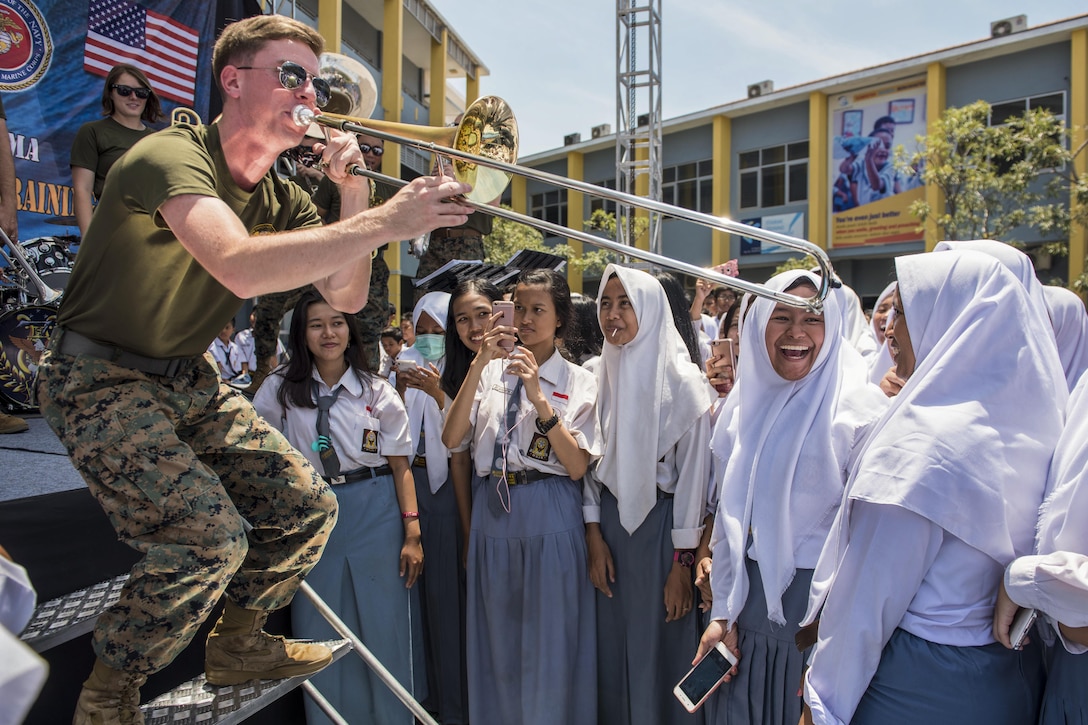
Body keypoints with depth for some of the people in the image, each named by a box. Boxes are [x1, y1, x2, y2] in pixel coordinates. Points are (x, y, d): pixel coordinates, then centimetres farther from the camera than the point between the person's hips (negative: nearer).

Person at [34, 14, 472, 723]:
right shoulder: (172, 154, -21)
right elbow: (241, 268, -41)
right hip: (101, 378, -7)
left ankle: (238, 644, 28)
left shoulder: (282, 199, 3)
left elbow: (346, 297, -3)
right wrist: (384, 222, -41)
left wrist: (356, 193, -13)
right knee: (210, 539, -23)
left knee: (308, 506, 3)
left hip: (189, 380, 8)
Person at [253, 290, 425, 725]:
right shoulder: (281, 388, 4)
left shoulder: (377, 392, 1)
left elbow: (401, 467, 0)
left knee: (384, 631, 5)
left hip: (376, 513, -1)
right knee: (320, 637, 8)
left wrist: (413, 533, -6)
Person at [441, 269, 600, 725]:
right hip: (492, 512, 3)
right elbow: (451, 439, -7)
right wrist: (478, 365, -14)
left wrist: (539, 399, -19)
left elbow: (577, 467, -11)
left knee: (548, 643, 7)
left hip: (549, 518, -3)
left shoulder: (577, 381, -1)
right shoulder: (492, 371, 6)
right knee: (497, 640, 16)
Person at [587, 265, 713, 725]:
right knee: (612, 644, 14)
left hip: (662, 522, -4)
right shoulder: (597, 376, 1)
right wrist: (594, 536, -1)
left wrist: (682, 562, -11)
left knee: (659, 649, 8)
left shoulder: (682, 382, -12)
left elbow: (693, 474, -11)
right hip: (609, 521, 4)